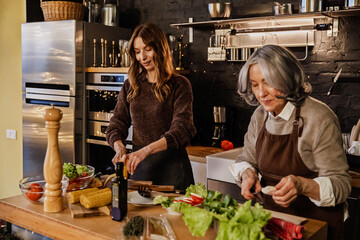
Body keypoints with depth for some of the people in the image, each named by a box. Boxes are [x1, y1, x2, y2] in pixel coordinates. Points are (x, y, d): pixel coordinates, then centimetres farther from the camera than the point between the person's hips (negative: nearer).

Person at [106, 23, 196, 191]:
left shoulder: (179, 85, -6)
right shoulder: (130, 85, 8)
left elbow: (182, 129, -17)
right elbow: (116, 124, 5)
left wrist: (147, 150, -29)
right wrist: (120, 148, -16)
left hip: (171, 166, -4)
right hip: (138, 166, 4)